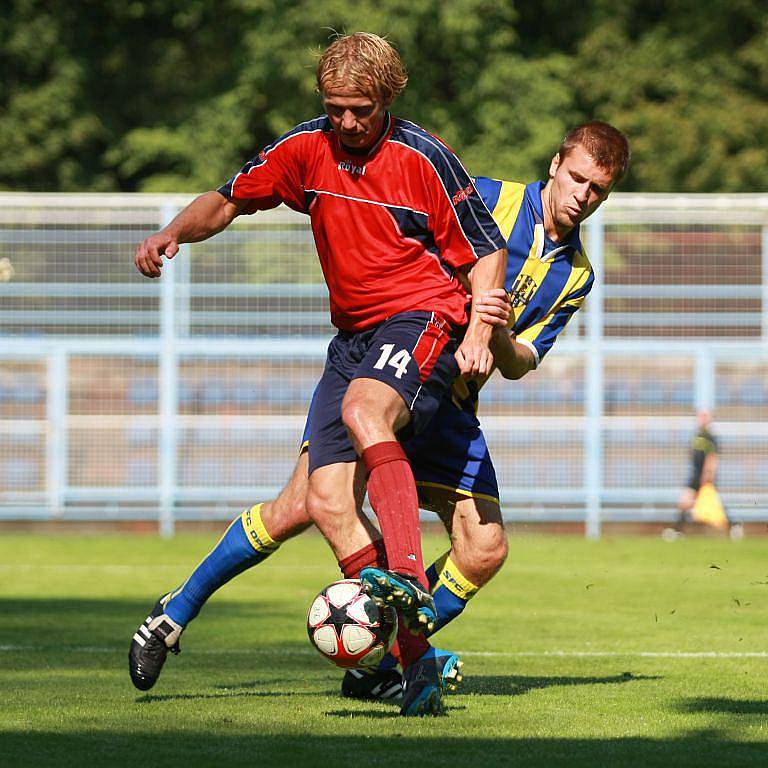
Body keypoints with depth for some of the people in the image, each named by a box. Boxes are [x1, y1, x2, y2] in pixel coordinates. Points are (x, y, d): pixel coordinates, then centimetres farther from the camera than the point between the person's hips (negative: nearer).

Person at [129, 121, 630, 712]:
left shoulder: (576, 275, 12)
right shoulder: (485, 198, -2)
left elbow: (520, 365, 5)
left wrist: (498, 335, -18)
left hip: (450, 406, 5)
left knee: (485, 549, -9)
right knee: (304, 505, -19)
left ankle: (379, 667, 7)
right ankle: (176, 613, -3)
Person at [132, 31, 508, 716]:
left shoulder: (424, 159, -8)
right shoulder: (306, 151, 5)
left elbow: (486, 251, 0)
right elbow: (228, 200, 18)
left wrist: (479, 333, -14)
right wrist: (173, 234, -1)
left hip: (425, 317, -6)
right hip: (354, 335, 6)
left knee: (363, 409, -38)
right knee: (326, 500, -10)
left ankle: (409, 578, -47)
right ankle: (413, 655, -11)